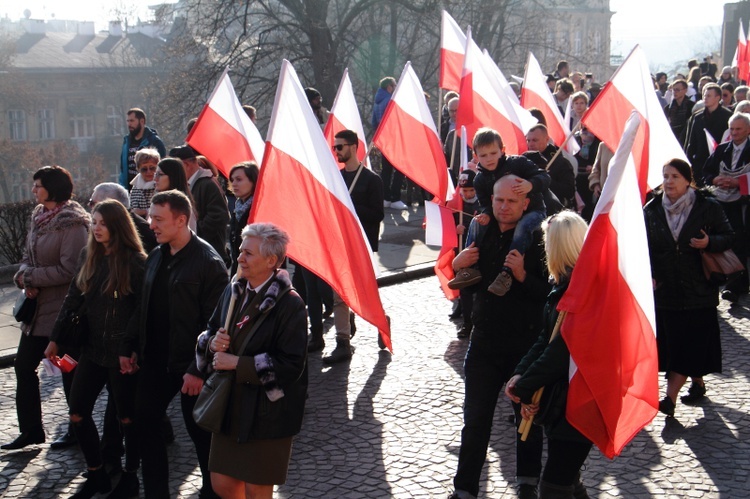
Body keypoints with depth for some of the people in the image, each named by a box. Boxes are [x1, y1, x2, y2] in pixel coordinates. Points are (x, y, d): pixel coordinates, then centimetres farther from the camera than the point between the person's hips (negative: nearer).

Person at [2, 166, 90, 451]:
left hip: (63, 310, -9)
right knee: (23, 365, 11)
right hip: (37, 308, 9)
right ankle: (31, 430, 22)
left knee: (69, 370, 5)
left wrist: (30, 277, -15)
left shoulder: (72, 223, -17)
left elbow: (69, 270, -22)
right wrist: (24, 276, -8)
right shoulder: (40, 217, 9)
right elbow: (28, 256, 13)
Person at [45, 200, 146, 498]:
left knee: (126, 416, 7)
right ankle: (96, 475, 24)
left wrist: (131, 349, -18)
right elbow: (73, 299, 10)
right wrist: (55, 338, 9)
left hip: (122, 353, -6)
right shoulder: (88, 256, 6)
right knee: (78, 412, 8)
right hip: (93, 349, 6)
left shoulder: (135, 261, -11)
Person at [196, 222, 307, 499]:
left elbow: (291, 365, -24)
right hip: (230, 407, 7)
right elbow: (209, 333, 16)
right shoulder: (234, 290, 5)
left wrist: (237, 363, -22)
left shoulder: (289, 304, -17)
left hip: (266, 413, -7)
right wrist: (212, 342, -9)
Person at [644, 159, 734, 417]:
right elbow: (644, 246, 9)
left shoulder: (707, 207, -4)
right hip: (666, 288, 3)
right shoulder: (652, 209, 3)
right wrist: (648, 275, -2)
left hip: (698, 288, -3)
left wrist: (709, 243, -19)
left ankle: (670, 398, -4)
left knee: (691, 342, -5)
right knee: (673, 340, 7)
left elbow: (728, 237, 1)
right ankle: (698, 383, 28)